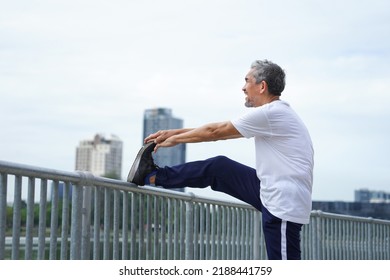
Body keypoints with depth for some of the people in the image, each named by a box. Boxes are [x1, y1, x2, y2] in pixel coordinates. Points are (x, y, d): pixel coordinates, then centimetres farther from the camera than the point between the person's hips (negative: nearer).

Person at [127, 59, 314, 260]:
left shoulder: (270, 114, -17)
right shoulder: (275, 113, 15)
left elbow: (215, 132, -7)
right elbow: (219, 131, 19)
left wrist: (174, 139, 6)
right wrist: (175, 132, 19)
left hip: (284, 206, -10)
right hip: (271, 194, 10)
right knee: (219, 167, 12)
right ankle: (153, 176, 20)